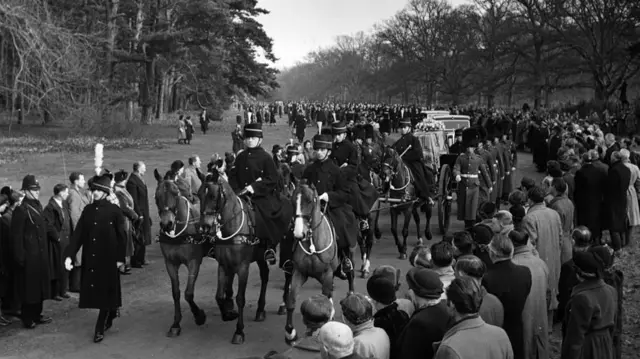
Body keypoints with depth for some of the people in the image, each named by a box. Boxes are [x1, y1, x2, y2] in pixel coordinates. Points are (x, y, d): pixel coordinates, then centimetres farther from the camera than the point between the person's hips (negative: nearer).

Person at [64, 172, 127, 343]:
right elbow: (78, 234, 1)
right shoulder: (88, 210, 5)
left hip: (108, 258, -5)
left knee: (105, 291, -1)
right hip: (90, 258, 5)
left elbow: (122, 236, -6)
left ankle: (100, 329, 6)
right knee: (94, 290, 11)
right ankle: (111, 313, 37)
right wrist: (69, 254, -8)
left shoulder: (115, 210, -8)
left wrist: (120, 258, -8)